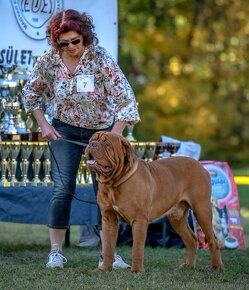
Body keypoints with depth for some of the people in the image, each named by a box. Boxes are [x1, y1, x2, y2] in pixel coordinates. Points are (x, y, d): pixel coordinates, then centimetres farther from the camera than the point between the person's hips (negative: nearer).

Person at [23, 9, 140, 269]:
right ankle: (55, 251, 0)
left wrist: (113, 138, -28)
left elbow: (124, 98, -23)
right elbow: (31, 92, 4)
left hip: (102, 130, -1)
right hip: (65, 130, 1)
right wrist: (43, 125, -3)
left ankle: (108, 254, 5)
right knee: (63, 189, -8)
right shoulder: (48, 60, -14)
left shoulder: (100, 58, -22)